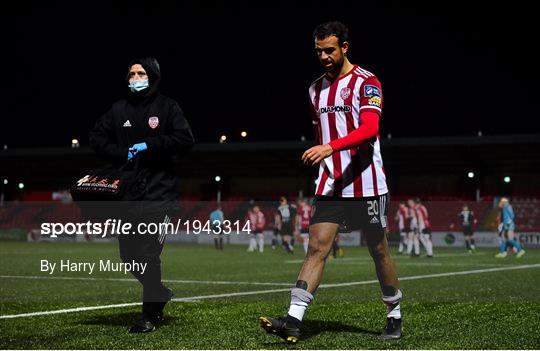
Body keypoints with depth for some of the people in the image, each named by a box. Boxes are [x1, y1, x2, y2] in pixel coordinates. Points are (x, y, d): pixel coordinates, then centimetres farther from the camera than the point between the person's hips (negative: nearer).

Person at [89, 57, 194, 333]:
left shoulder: (166, 106, 2)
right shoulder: (118, 109, 12)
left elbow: (185, 139, -6)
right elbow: (97, 137, 11)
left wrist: (150, 145, -14)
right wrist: (121, 154, -6)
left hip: (159, 192, -5)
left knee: (149, 254, -9)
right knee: (129, 255, 8)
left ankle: (150, 314, 2)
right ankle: (160, 293, 32)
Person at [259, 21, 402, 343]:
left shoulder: (366, 82, -7)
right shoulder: (317, 89, 13)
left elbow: (369, 129, -22)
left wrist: (330, 147, -34)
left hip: (366, 184, -5)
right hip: (330, 185, 5)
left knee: (379, 251, 6)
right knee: (317, 247, -7)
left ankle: (395, 316, 24)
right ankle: (293, 321, -14)